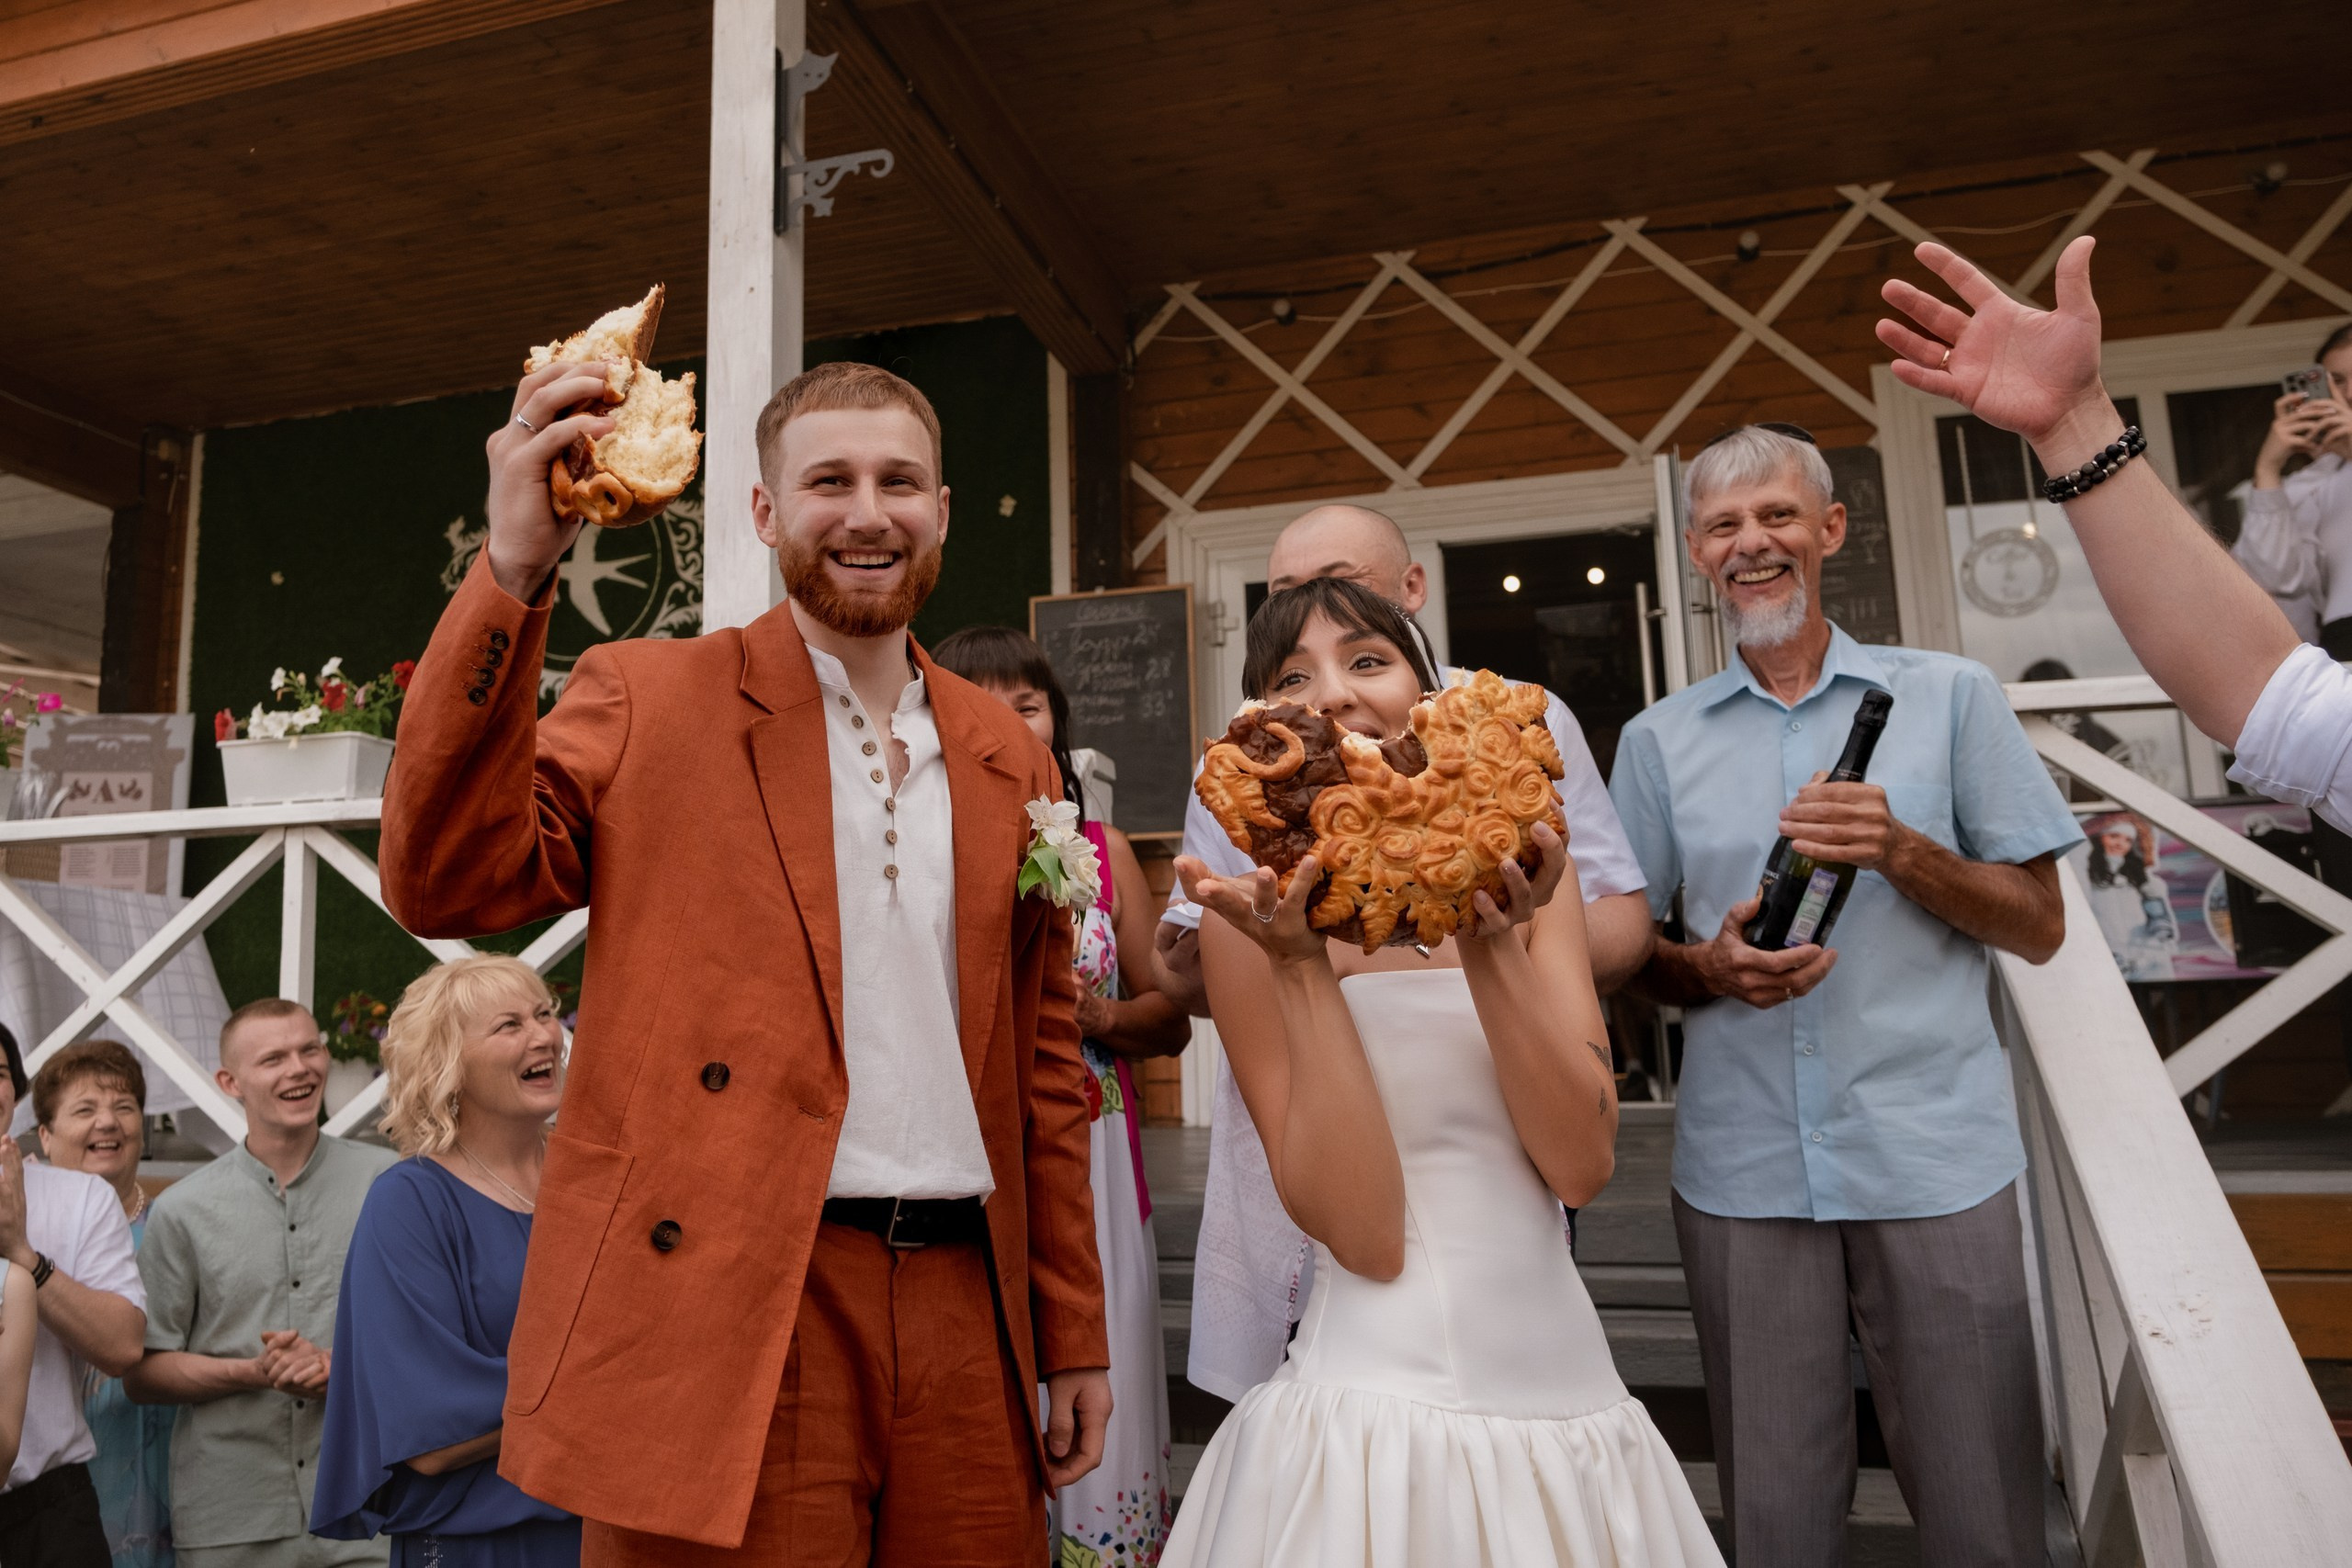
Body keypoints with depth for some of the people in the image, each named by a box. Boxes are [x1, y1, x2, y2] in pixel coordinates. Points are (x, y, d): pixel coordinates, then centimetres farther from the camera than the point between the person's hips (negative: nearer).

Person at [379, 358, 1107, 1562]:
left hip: (966, 1316, 4)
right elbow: (445, 884, -12)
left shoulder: (1010, 759, 11)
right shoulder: (647, 697, 2)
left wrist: (1074, 1337, 13)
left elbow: (1040, 1061, 12)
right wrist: (513, 570, -20)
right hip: (722, 1317, -3)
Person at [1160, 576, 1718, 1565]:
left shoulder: (1522, 878, 1)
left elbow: (1582, 1166, -8)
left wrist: (1489, 942, -19)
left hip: (1570, 1384, 4)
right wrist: (1298, 962, -22)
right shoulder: (1255, 920, -9)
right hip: (1379, 1400, -4)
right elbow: (1363, 1233, -16)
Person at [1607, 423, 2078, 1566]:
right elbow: (1626, 952, 11)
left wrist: (1900, 852, -13)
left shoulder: (1949, 695, 4)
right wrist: (1710, 969, -11)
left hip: (1934, 1157, -1)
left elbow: (2040, 926, 4)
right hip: (1741, 1169, 1)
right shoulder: (1660, 738, 8)